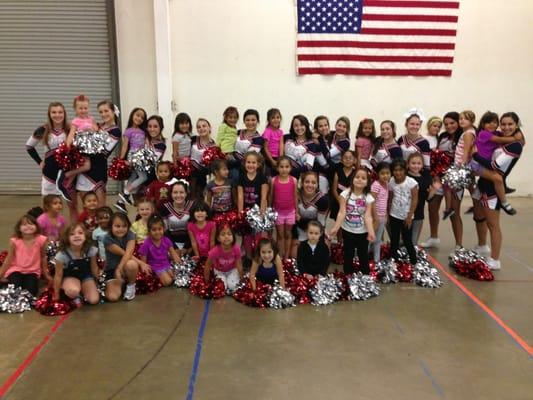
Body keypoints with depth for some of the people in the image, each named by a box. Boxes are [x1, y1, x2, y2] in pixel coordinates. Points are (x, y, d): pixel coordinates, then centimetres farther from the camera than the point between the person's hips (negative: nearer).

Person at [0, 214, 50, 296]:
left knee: (30, 291, -20)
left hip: (32, 271, 1)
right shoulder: (14, 241, -17)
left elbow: (43, 257, 2)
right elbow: (8, 260, -2)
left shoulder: (41, 240, -15)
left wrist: (46, 274, 11)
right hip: (16, 270, 0)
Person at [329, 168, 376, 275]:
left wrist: (371, 232, -31)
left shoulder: (368, 197, -8)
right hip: (347, 231, 0)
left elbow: (368, 216, -15)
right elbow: (342, 212, -17)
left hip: (362, 232, 0)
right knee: (348, 255, 14)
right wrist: (336, 227, -30)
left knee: (363, 255, 12)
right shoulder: (345, 194, -10)